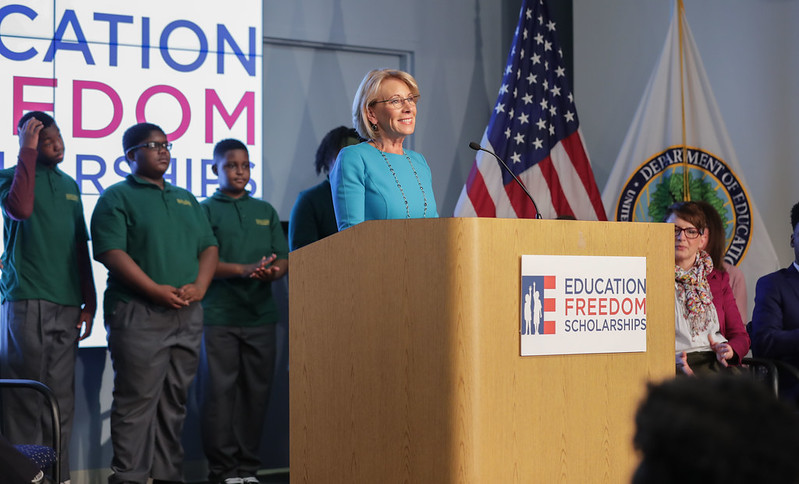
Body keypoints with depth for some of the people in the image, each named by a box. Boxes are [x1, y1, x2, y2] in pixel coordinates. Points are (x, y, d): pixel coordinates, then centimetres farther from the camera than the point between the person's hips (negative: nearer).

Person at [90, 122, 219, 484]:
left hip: (187, 315, 6)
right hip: (139, 314, -6)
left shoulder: (186, 200, 21)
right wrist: (156, 290, -18)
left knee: (175, 401, 9)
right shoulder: (117, 198, 0)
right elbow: (111, 252, -11)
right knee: (137, 400, -6)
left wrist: (199, 285, -3)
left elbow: (209, 246, 17)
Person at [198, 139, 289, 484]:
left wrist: (274, 271, -11)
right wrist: (244, 270, -19)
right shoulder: (205, 210, 5)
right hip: (219, 316, -4)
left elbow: (284, 259, 13)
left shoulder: (265, 211, 17)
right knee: (220, 392, -4)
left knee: (256, 392, 4)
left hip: (260, 315, 4)